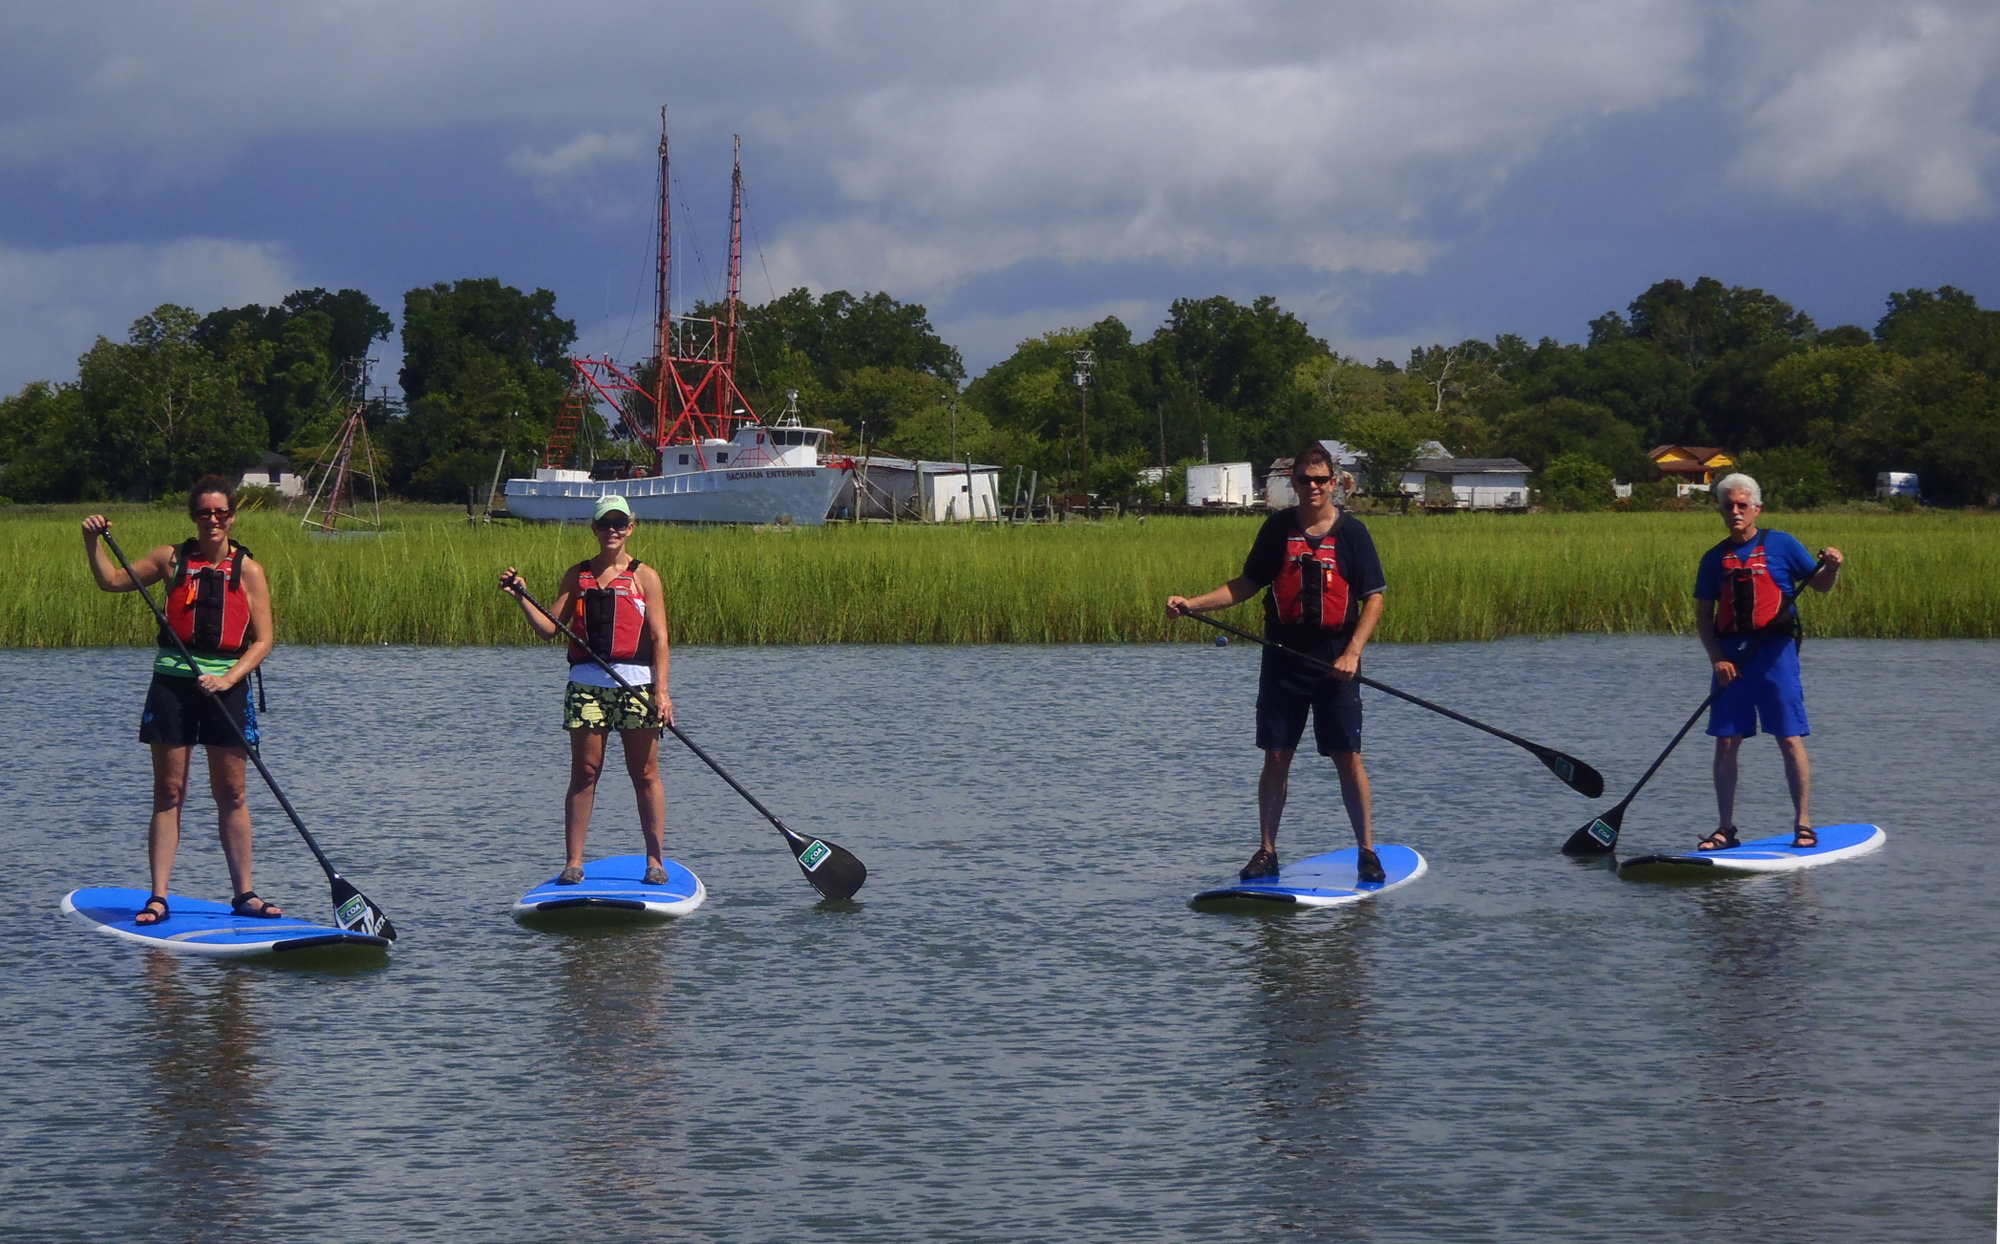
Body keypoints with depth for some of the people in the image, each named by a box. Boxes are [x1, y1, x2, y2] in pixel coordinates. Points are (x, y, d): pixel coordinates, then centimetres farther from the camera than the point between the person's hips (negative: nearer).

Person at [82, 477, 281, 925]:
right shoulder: (173, 558, 5)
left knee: (231, 795, 4)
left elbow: (262, 640, -2)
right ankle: (158, 898, -2)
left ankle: (244, 893, 12)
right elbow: (111, 580, 12)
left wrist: (229, 678, -15)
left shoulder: (249, 571, 1)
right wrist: (93, 542, -4)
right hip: (172, 686, 0)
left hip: (226, 689, 0)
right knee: (168, 793, -1)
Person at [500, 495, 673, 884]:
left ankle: (655, 860, 6)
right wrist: (520, 596, -5)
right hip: (586, 684, 2)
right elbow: (549, 628, 9)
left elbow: (659, 637, -2)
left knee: (645, 774, 0)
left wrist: (661, 690, -11)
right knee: (584, 773, 1)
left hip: (636, 684, -2)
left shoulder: (645, 577, 4)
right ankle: (573, 861, 4)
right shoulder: (576, 576, 12)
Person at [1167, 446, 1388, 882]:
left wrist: (1352, 652, -15)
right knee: (1276, 757, 4)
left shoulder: (1350, 532, -2)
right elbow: (1247, 584, 12)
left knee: (1348, 758, -2)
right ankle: (1267, 851, 12)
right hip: (1283, 659, 2)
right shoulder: (1278, 528, 5)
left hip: (1335, 663, -2)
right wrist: (1193, 604, 1)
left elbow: (1374, 598, -3)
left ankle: (1367, 851, 6)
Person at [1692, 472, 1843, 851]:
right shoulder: (1715, 559, 10)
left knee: (1790, 740, -5)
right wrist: (1717, 658, -4)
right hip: (1729, 657, 3)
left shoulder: (1781, 545, 3)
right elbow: (1703, 616, 9)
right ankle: (1726, 828, 11)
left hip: (1774, 652, -3)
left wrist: (1831, 567, -17)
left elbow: (1820, 585, 5)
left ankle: (1803, 824, 0)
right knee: (1726, 744, 3)